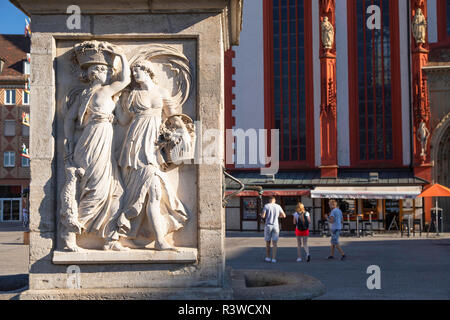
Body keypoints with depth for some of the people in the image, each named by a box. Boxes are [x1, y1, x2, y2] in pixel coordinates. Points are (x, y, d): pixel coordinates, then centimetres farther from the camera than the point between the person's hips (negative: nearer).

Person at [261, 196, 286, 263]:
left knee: (268, 242, 13)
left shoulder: (266, 206, -3)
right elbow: (284, 215, 9)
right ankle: (274, 259, -4)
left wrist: (262, 215, 13)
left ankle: (268, 257, 16)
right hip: (276, 226, 1)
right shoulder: (278, 206, 4)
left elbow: (263, 216, -12)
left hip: (268, 226, -1)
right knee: (274, 243, 2)